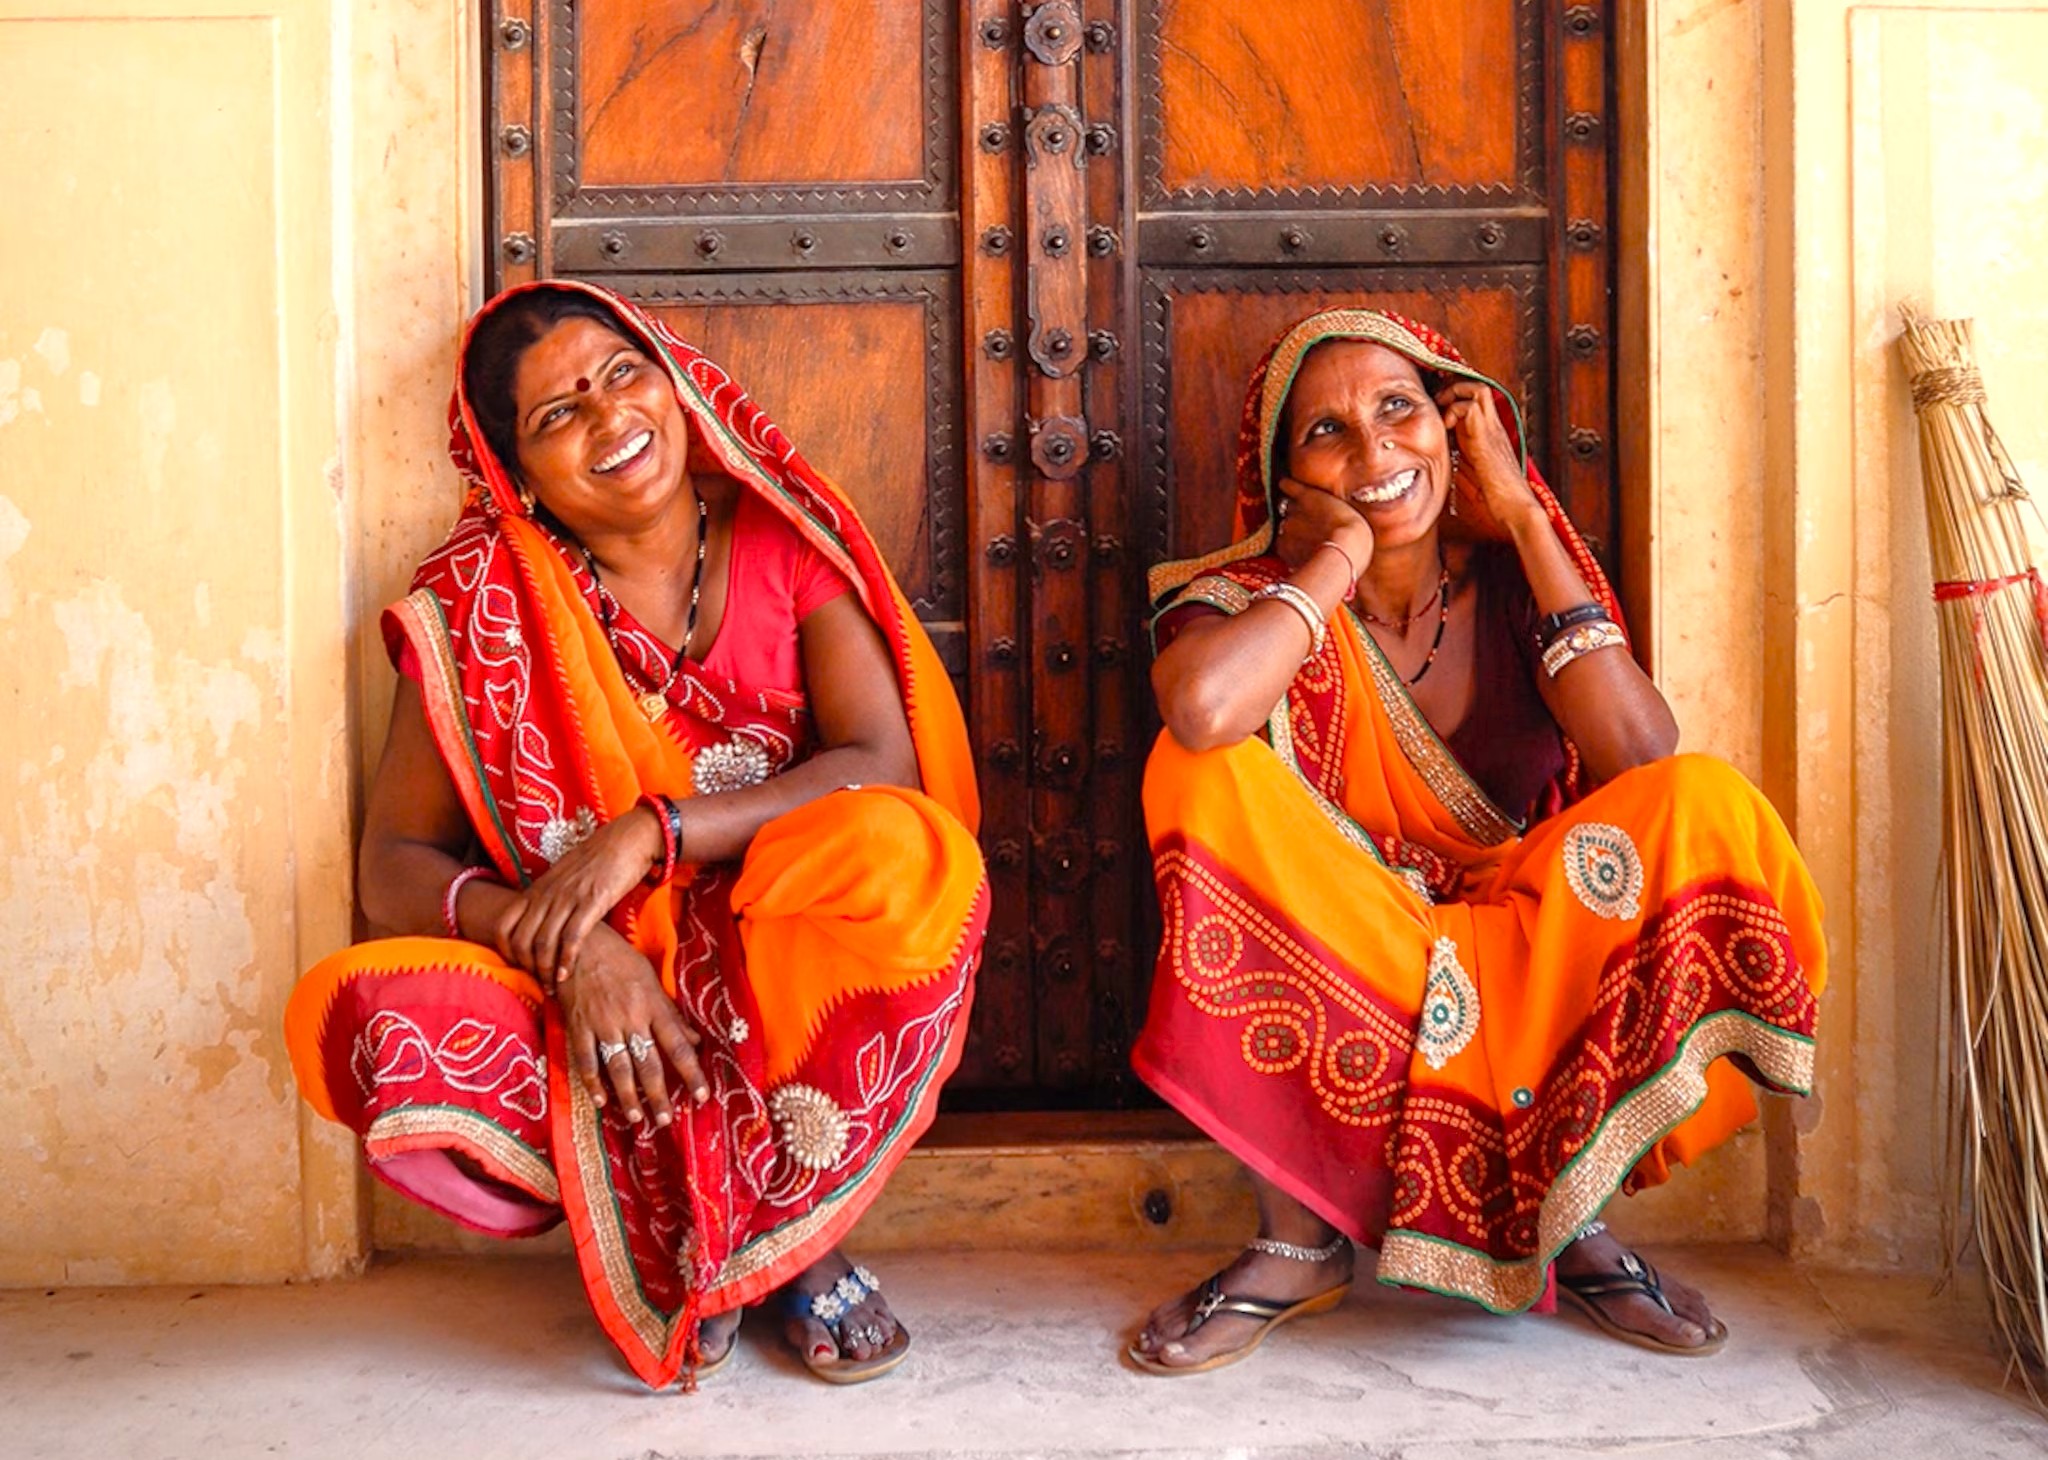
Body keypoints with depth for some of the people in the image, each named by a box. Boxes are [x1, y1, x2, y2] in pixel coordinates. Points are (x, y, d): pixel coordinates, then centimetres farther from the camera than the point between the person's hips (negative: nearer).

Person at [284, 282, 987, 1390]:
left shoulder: (786, 538, -2)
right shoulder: (481, 603, -2)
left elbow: (882, 767, -14)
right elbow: (393, 865, -5)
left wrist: (649, 835, -24)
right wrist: (566, 944, -24)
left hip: (784, 981, -1)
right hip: (583, 996, 1)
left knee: (904, 853, -33)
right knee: (369, 1020, -28)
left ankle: (793, 1236, -10)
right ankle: (701, 1238, -7)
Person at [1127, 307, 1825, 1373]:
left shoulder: (1514, 579, -2)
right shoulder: (1252, 595, -9)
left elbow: (1641, 756, -21)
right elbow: (1200, 708, -36)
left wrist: (1524, 521, -15)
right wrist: (1343, 549, -19)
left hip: (1521, 963, 2)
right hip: (1324, 987, -1)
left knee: (1701, 806, -22)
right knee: (1207, 772, -27)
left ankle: (1571, 1212, -8)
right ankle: (1296, 1238, -20)